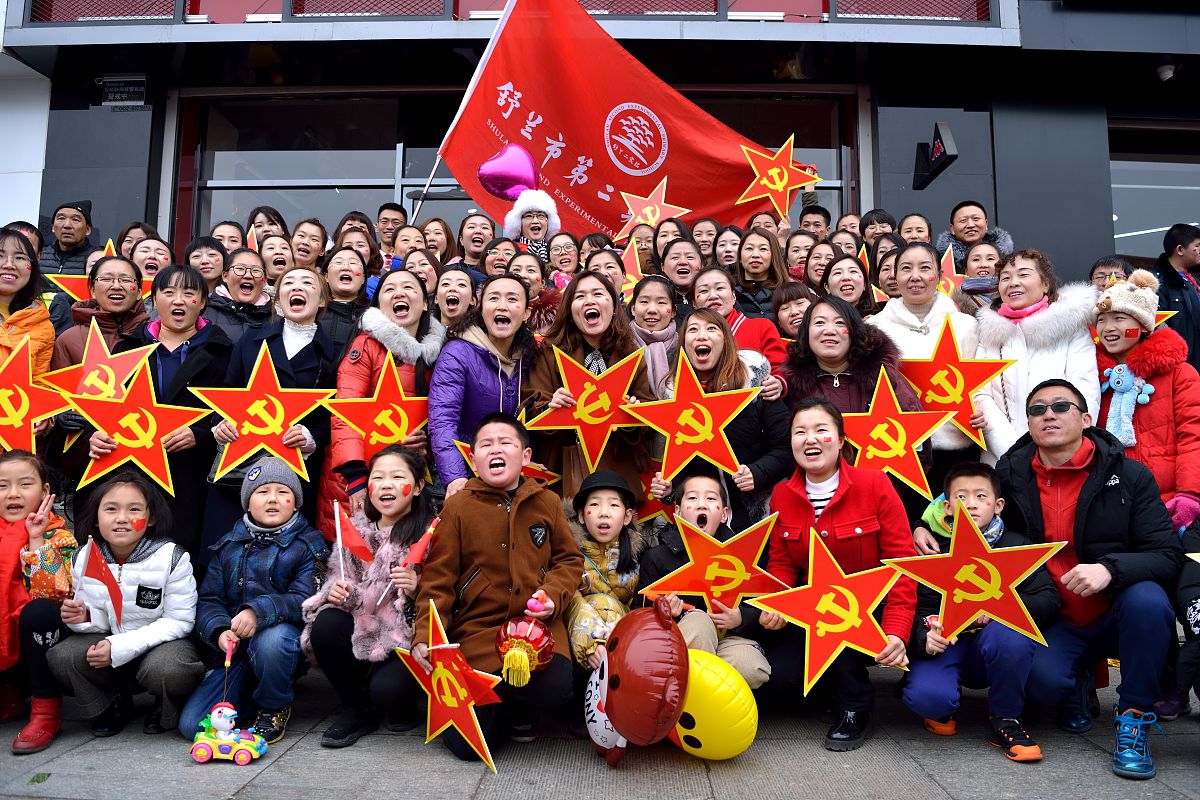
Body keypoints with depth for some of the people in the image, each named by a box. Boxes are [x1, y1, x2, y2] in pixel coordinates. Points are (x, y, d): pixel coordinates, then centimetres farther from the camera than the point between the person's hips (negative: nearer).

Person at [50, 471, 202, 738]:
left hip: (163, 642, -4)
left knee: (165, 668, -36)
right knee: (60, 656, -21)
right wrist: (83, 618, -20)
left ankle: (167, 709, 2)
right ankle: (109, 707, 7)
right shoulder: (84, 559, -3)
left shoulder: (171, 558, -17)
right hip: (111, 642, 5)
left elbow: (179, 621, -17)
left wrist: (120, 647, -25)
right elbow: (100, 621, 5)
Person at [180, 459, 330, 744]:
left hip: (281, 633, -3)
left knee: (270, 640, -39)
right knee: (191, 725, -13)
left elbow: (306, 600, -15)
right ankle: (247, 693, 20)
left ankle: (274, 708, -8)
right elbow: (208, 599, 6)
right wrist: (219, 631, -16)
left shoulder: (308, 544, -2)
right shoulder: (229, 545, 11)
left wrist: (259, 612, -31)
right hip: (232, 647, 3)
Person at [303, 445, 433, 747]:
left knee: (386, 689, -29)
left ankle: (403, 707, 14)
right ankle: (356, 710, 0)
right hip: (360, 629, 5)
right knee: (326, 624, -24)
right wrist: (335, 591, -10)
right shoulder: (356, 528, 4)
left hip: (409, 639, -4)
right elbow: (336, 577, 12)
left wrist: (417, 590, -27)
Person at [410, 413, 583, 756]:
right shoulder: (458, 506, -1)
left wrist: (553, 595, -7)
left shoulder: (547, 502, 5)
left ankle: (521, 709, 12)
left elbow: (570, 559, 14)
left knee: (555, 693, -28)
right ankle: (503, 705, 23)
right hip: (477, 629, -1)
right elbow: (438, 578, 0)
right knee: (469, 744, -14)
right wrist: (424, 636, -11)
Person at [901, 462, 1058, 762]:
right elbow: (918, 608, -6)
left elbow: (1048, 600, -8)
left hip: (991, 644, 1)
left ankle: (1005, 719, -9)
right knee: (926, 698, -30)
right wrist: (925, 638, -28)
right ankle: (944, 707, 12)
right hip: (944, 644, -1)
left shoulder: (1016, 546, 3)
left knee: (1012, 631, -34)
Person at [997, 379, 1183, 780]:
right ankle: (1076, 686, 13)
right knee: (1042, 681, -29)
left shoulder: (1129, 475, -7)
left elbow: (1167, 555, -13)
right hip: (1053, 622, 1)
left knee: (1148, 599, -34)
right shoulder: (1010, 477, -3)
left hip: (1118, 613, 0)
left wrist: (1110, 569, -33)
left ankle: (1133, 719, -12)